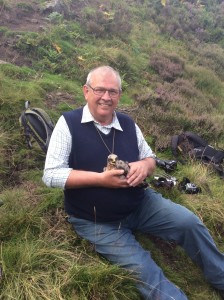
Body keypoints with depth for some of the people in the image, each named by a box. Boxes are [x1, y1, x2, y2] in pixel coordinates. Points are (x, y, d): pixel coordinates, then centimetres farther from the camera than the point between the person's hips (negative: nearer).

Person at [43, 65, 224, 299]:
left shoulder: (128, 123, 2)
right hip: (97, 222, -3)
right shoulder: (68, 123, -12)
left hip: (140, 204, 4)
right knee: (144, 272, -16)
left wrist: (144, 166, -15)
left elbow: (150, 158, 11)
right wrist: (100, 178, -26)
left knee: (189, 222, -6)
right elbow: (51, 175, -16)